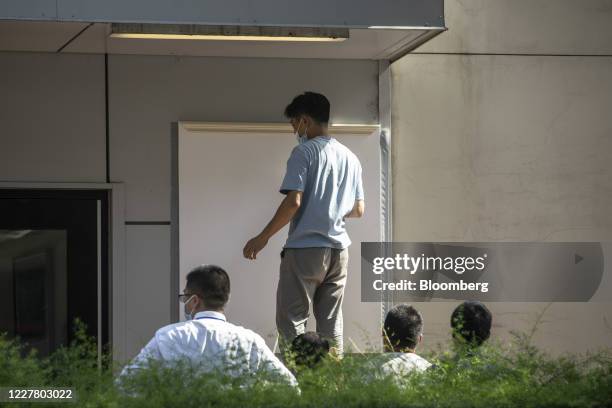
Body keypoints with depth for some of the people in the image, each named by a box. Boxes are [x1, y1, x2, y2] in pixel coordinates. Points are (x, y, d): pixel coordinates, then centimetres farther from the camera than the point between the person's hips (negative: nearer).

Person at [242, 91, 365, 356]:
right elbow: (358, 210, 19)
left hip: (305, 248, -6)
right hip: (339, 249, 6)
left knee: (291, 320, -3)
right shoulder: (350, 158, 14)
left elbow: (293, 202, -15)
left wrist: (263, 238, -7)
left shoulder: (304, 152, -6)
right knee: (330, 322, 7)